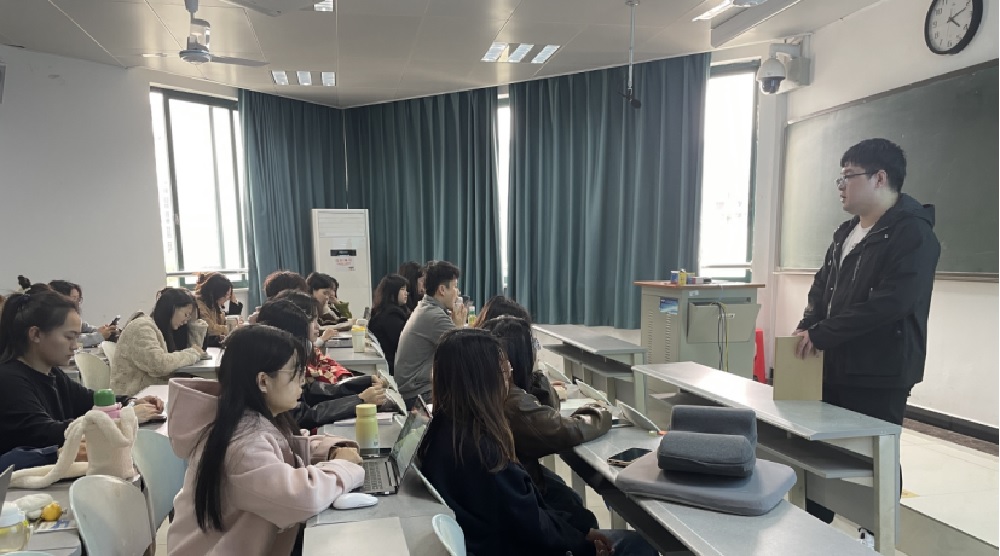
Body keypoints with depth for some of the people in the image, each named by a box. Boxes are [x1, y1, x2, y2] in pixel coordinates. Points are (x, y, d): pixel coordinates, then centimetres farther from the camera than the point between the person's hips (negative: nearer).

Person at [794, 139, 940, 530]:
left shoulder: (913, 234, -14)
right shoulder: (847, 232, 14)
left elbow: (890, 304, -25)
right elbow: (823, 284, 16)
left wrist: (822, 335, -22)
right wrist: (808, 325, -2)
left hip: (880, 375, -8)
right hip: (835, 367, 8)